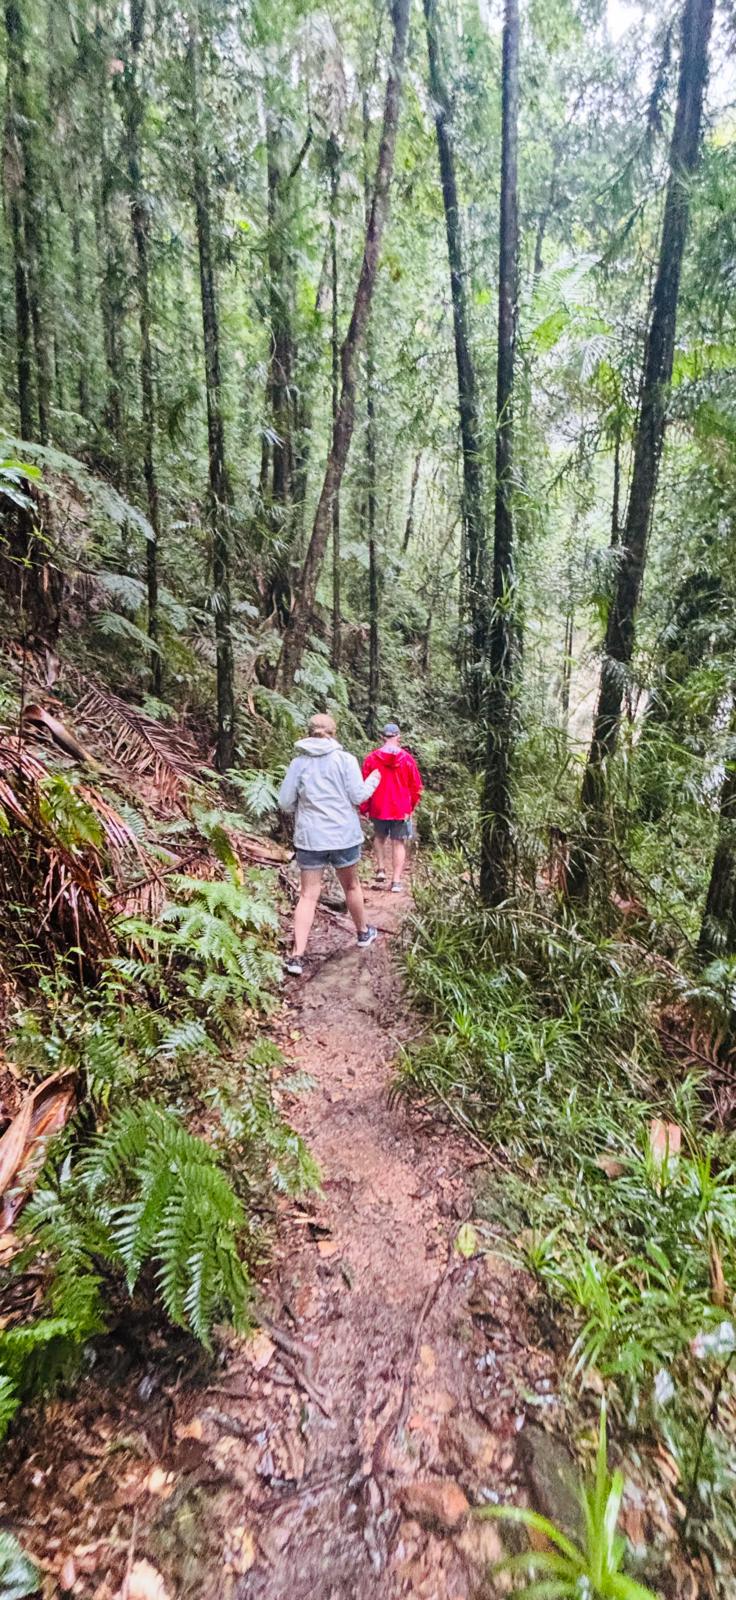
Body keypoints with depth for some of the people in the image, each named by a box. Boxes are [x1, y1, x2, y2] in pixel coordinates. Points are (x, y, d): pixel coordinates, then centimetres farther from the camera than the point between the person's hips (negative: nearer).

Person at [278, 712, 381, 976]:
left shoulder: (298, 762, -1)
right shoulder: (345, 758, -6)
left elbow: (285, 803, -1)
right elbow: (358, 796, -6)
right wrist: (373, 781, 12)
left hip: (309, 837, 1)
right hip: (344, 835, 0)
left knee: (308, 895, 4)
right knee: (351, 885, 20)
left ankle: (297, 955, -3)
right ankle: (363, 932, 41)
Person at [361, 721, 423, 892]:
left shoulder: (371, 758, -6)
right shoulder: (407, 758, -6)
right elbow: (416, 786, 0)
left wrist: (364, 808, 8)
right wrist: (411, 805, 15)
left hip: (379, 808, 1)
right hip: (401, 809, -1)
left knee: (379, 837, 24)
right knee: (399, 843, 6)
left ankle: (381, 869, 14)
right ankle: (396, 881, 5)